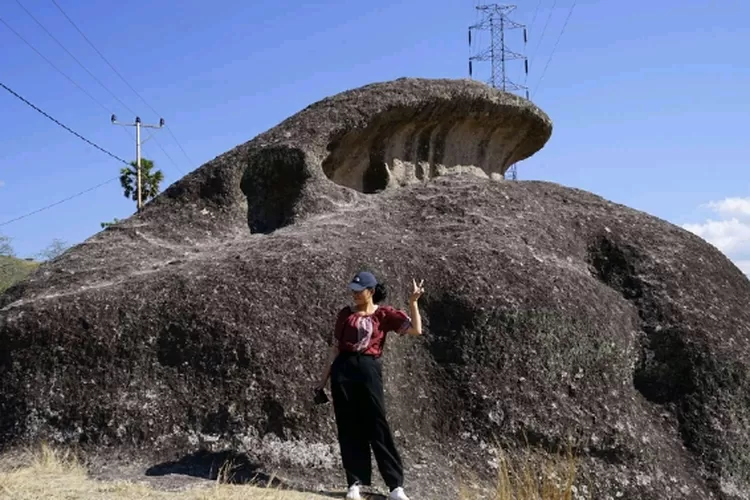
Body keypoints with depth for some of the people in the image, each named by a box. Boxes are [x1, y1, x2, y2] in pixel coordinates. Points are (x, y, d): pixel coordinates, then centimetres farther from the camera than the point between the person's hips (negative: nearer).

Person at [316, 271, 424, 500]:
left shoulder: (384, 314, 6)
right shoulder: (346, 314, 10)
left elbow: (416, 329, -3)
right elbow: (335, 348, 12)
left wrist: (413, 302, -9)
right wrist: (324, 379, 11)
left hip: (369, 369, -2)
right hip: (343, 369, 2)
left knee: (378, 428, -3)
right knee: (348, 428, 3)